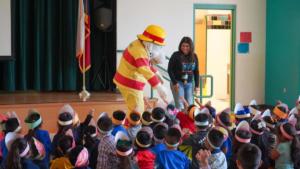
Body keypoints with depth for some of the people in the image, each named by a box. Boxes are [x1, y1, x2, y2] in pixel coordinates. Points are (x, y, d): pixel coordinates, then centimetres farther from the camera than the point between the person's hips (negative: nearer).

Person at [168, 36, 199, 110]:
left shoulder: (194, 56, 4)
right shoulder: (176, 55, -8)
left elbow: (196, 71, 10)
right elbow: (170, 70, -7)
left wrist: (197, 85, 6)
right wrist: (175, 83, -12)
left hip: (189, 83, 4)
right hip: (178, 83, -4)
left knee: (189, 106, 2)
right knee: (180, 106, -10)